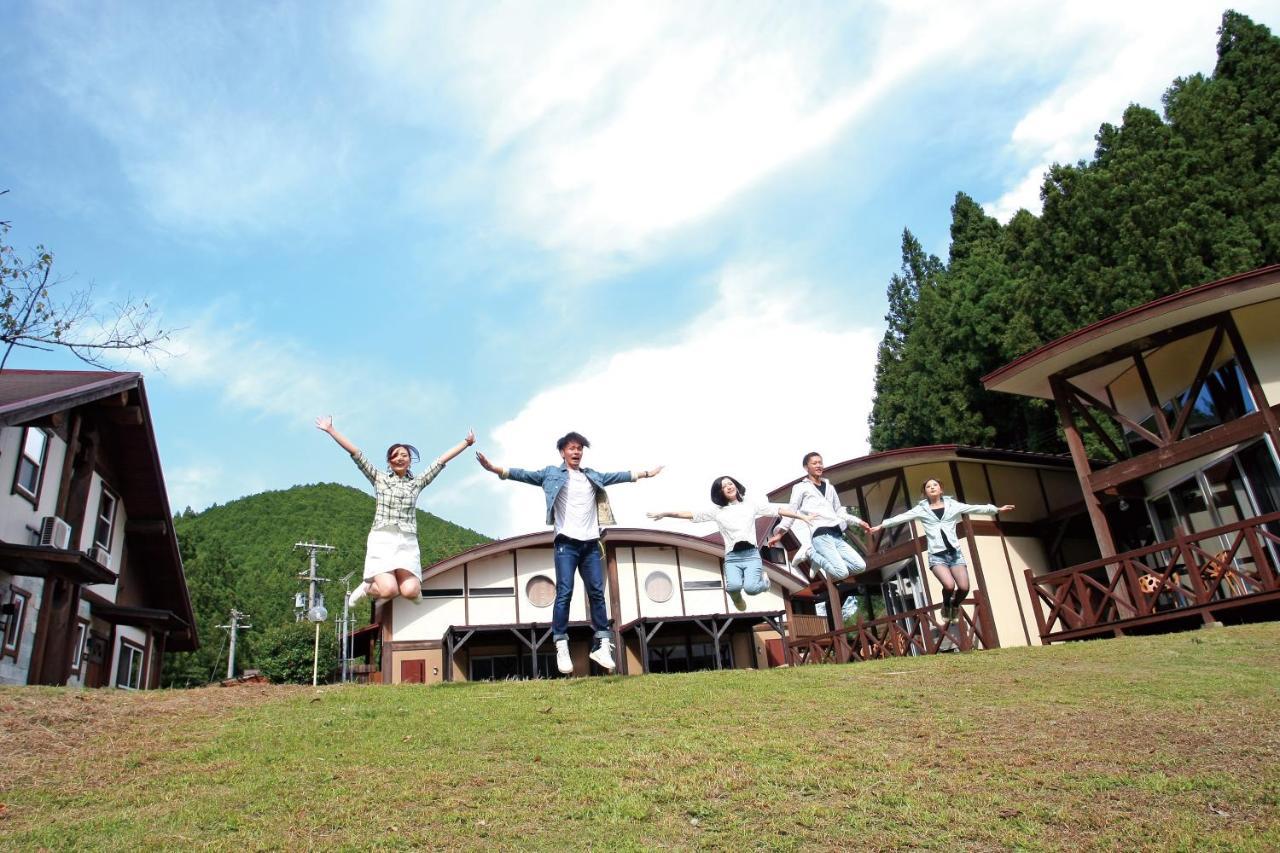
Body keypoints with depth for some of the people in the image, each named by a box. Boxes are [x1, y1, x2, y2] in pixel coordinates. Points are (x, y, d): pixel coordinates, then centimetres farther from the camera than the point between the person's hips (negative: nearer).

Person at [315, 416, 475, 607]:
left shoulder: (417, 482, 14)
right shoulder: (379, 478, 10)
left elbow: (442, 459, 12)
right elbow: (355, 452, 5)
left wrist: (466, 442, 13)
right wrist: (330, 430, 4)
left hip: (407, 543, 2)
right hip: (381, 540, -2)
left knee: (410, 592, -19)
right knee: (389, 590, -21)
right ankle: (367, 586, 13)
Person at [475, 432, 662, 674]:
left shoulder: (593, 476, 18)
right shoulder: (552, 473, 6)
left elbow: (619, 476, 25)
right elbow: (525, 474, -5)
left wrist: (646, 473, 28)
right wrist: (495, 469, -17)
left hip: (591, 543, 4)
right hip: (566, 542, -4)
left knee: (597, 593, 1)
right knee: (564, 593, -10)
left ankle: (602, 645, 5)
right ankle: (561, 647, -8)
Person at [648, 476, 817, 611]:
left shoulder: (751, 504, 12)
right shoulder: (717, 511, 12)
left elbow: (778, 509, 9)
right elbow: (691, 514, 7)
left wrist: (803, 516, 3)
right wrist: (665, 514, -1)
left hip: (751, 553, -1)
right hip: (732, 557, 1)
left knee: (751, 587, -26)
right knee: (734, 586, -28)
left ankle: (763, 579, 13)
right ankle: (737, 596, 11)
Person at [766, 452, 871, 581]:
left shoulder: (829, 487, 28)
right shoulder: (801, 487, 9)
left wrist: (859, 522, 23)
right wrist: (780, 531, -14)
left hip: (837, 534, 7)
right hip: (820, 534, -7)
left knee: (860, 566, -7)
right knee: (842, 573, -20)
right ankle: (810, 554, 0)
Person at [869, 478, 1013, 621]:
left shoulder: (952, 505, 9)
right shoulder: (921, 509, 5)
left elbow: (975, 508, 8)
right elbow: (901, 517, -1)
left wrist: (997, 509, 4)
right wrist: (881, 526, -7)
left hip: (955, 552, 2)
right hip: (937, 555, -2)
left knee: (964, 588, -11)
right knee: (949, 586, -23)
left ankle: (955, 606, 24)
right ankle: (946, 607, 11)